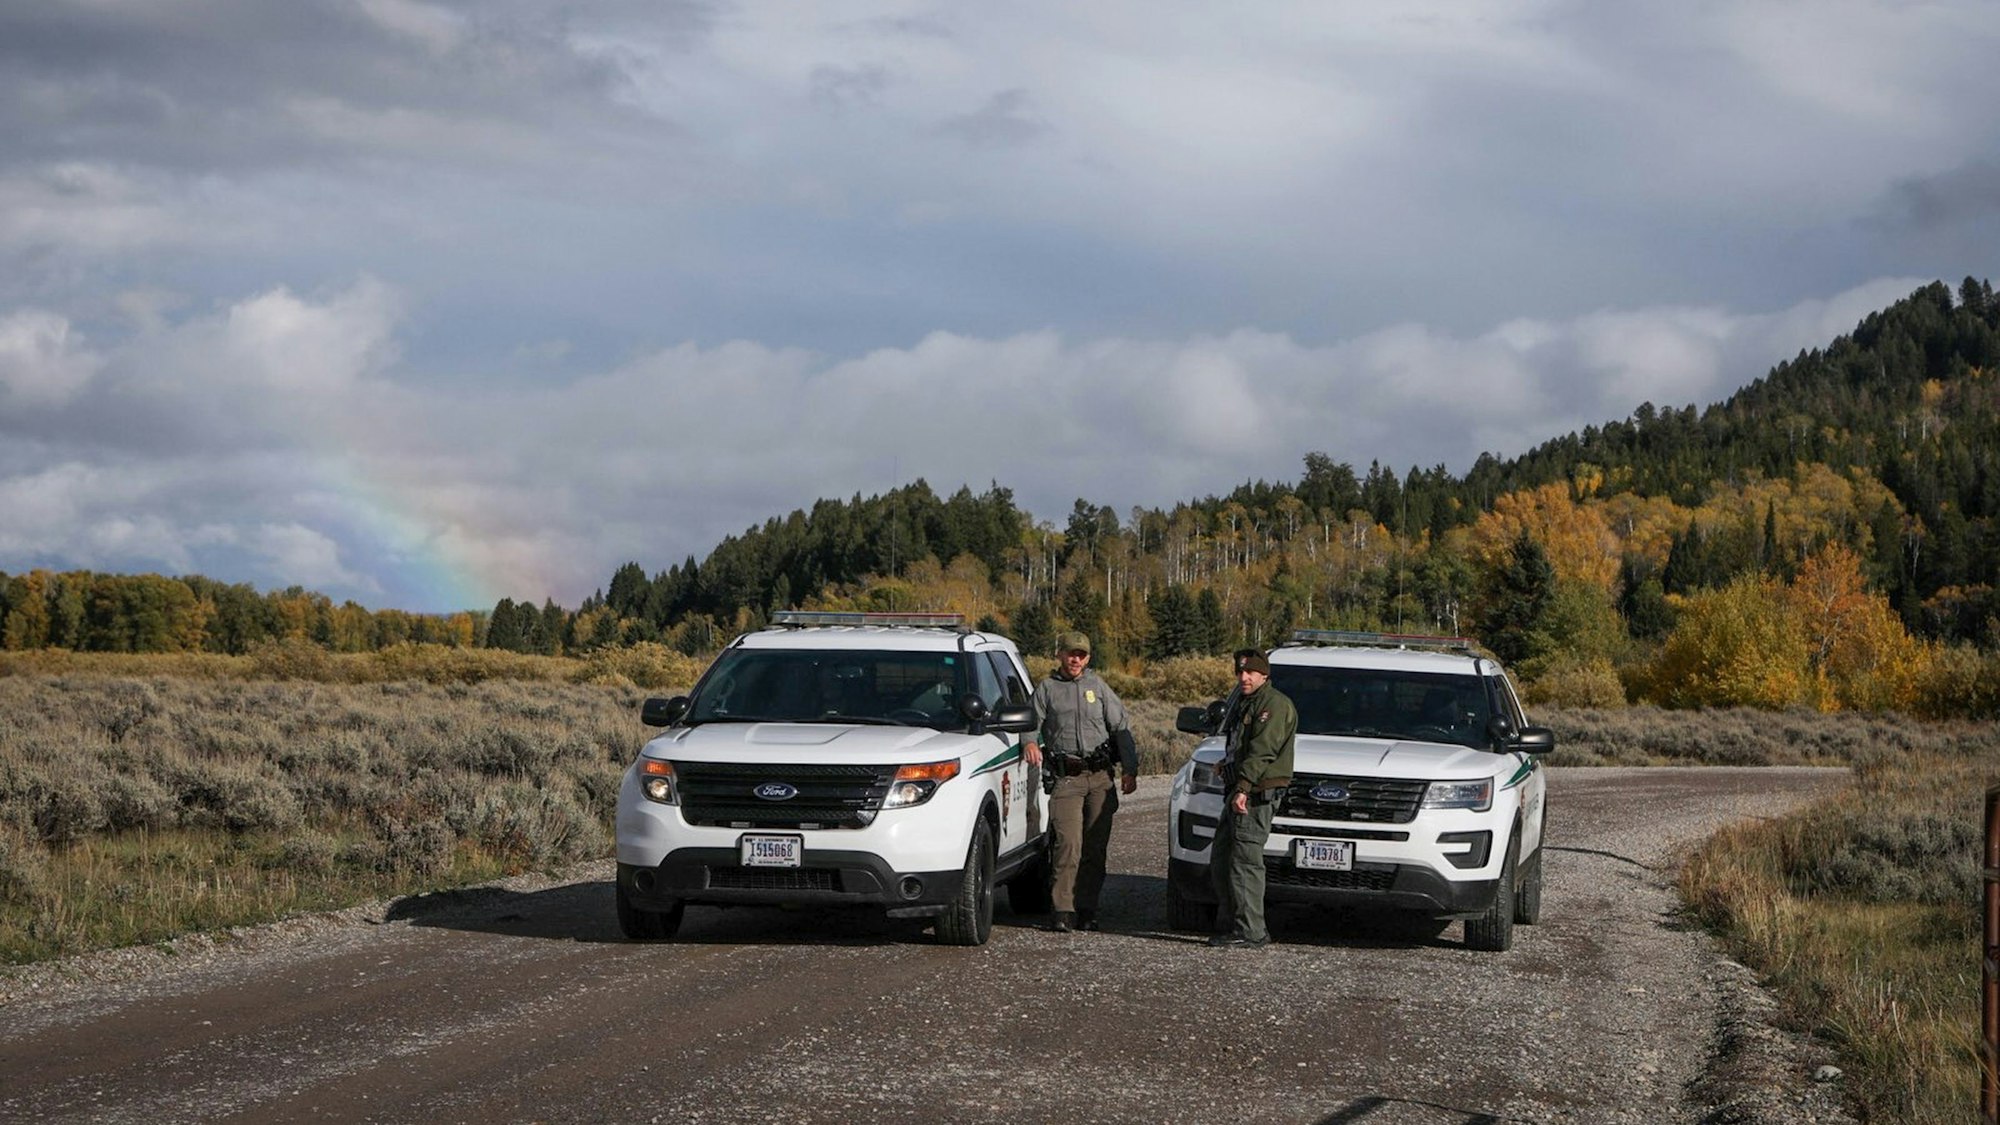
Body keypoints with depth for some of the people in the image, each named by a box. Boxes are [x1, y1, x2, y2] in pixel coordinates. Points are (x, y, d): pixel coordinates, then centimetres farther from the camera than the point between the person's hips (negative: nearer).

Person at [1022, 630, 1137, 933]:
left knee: (1095, 847, 2)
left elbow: (1121, 728, 13)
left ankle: (1086, 910, 9)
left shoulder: (1098, 687, 15)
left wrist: (1130, 770, 6)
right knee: (1068, 844, -14)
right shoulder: (1047, 689, 12)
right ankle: (1063, 911, -12)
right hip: (1066, 779, -2)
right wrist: (1030, 742, -16)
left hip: (1101, 777, 2)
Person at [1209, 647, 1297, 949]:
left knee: (1245, 862, -12)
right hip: (1237, 792, 11)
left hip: (1257, 793, -11)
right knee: (1220, 861, 11)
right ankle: (1229, 925, 16)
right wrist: (1228, 763, 16)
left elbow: (1262, 751, -21)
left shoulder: (1274, 704, -10)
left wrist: (1243, 788, -27)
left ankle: (1251, 932, -10)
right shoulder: (1245, 704, 23)